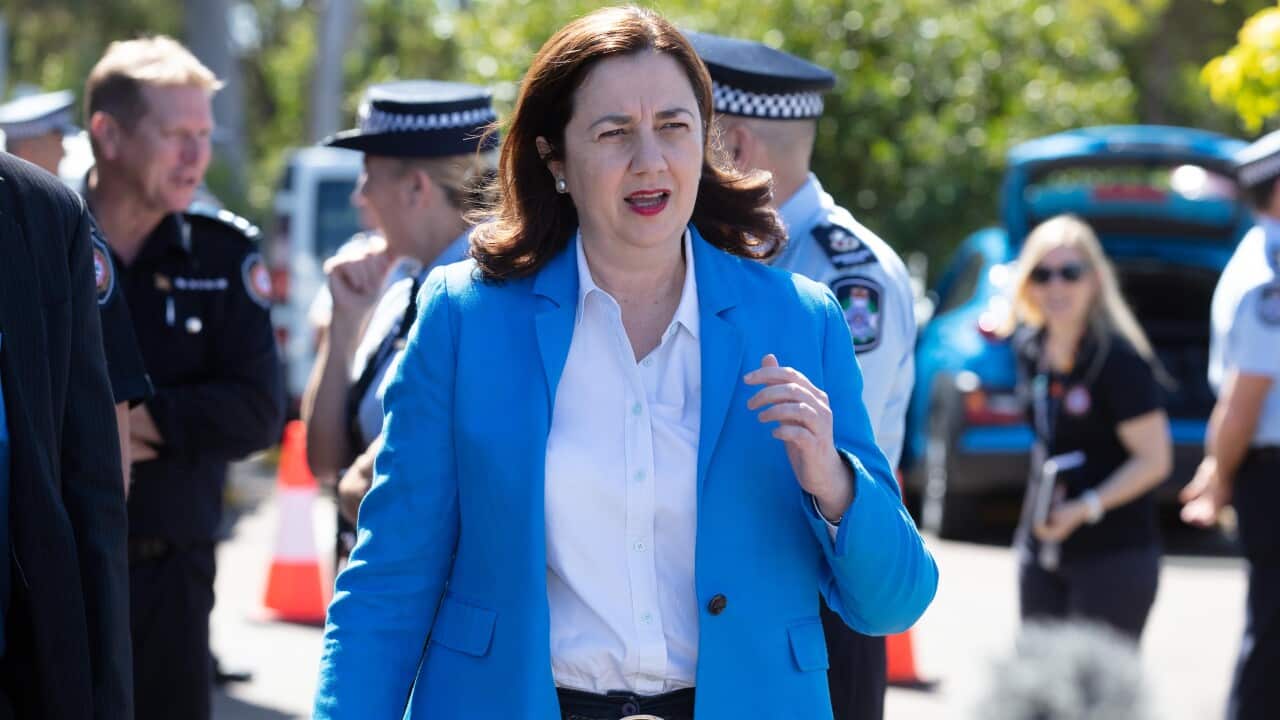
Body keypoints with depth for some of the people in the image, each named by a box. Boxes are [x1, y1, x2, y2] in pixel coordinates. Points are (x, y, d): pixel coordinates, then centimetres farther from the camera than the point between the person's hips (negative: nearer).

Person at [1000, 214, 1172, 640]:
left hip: (1114, 553, -7)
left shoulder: (1119, 360, -14)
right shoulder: (1030, 348, 6)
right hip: (1040, 551, 7)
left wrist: (1086, 507, -24)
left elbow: (1154, 458, -15)